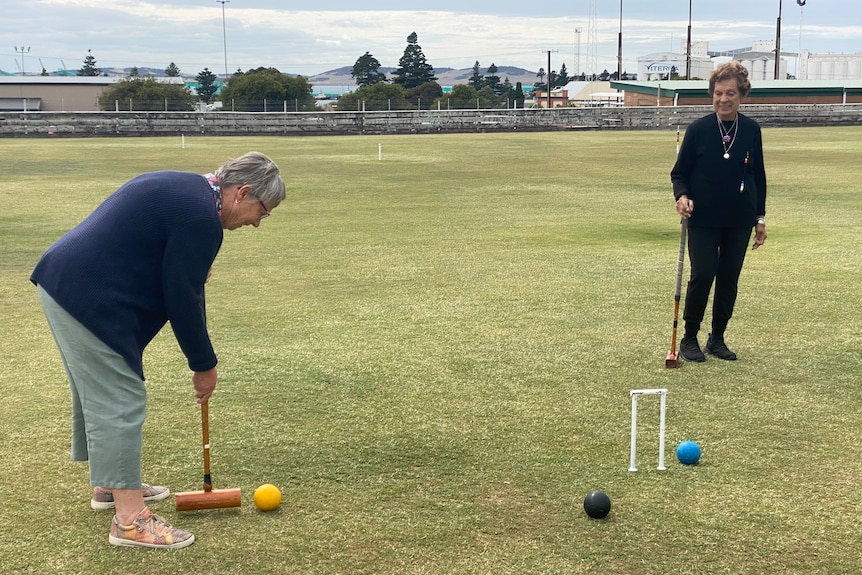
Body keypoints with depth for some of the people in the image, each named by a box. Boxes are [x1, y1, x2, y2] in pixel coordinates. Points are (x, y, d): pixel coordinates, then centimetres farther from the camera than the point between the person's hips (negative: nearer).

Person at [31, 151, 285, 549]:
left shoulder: (184, 188, 14)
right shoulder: (201, 217, -17)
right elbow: (182, 300, -15)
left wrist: (193, 270, 9)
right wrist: (204, 365, -4)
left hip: (63, 282, 11)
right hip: (89, 298, -11)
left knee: (99, 392, 21)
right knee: (120, 401, -6)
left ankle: (109, 483, 36)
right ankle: (130, 520, -1)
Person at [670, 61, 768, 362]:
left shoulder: (751, 130, 0)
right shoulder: (698, 129, -8)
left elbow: (758, 176, 9)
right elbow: (679, 172, -1)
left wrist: (760, 217, 9)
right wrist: (682, 196, -22)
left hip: (740, 221, 3)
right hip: (703, 219, -3)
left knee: (729, 278, 7)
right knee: (702, 276, -7)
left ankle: (717, 338, 22)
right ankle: (689, 338, 10)